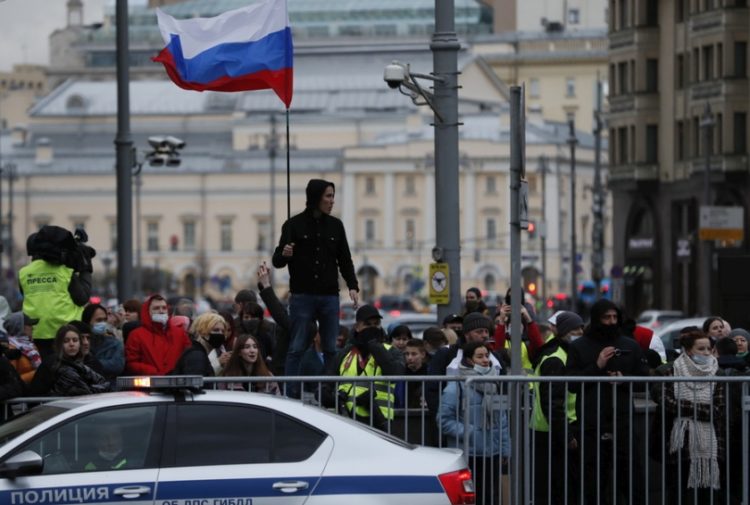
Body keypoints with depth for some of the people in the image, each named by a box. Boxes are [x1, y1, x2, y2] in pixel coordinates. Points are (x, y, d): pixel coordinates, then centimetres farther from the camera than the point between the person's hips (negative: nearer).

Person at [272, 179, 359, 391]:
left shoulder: (335, 225, 10)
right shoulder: (294, 225, -1)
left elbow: (345, 260, 15)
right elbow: (277, 261, 0)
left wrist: (352, 286, 1)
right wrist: (284, 254, -24)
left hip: (329, 296, 3)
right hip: (302, 296, -3)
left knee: (332, 350, 3)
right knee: (296, 348, -4)